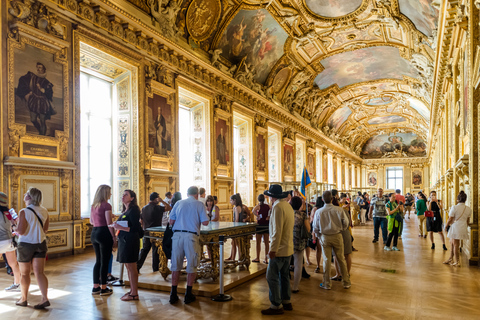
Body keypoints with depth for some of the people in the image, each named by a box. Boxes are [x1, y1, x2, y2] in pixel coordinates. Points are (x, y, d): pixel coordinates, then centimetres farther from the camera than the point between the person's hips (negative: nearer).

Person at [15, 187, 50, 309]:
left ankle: (23, 299, 26)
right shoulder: (44, 211, 1)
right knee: (39, 272, 5)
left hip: (26, 245, -4)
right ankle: (45, 299, -2)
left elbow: (20, 231, -21)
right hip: (41, 244, 4)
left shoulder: (24, 212, -17)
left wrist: (15, 227, -1)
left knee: (25, 273, 12)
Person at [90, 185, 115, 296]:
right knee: (104, 262, 1)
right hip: (104, 233, -8)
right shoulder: (106, 205, -13)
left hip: (94, 233, 8)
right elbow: (109, 224, -16)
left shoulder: (93, 205, 11)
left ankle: (95, 287, 22)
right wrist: (114, 238, -11)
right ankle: (103, 288, 8)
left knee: (98, 260, 16)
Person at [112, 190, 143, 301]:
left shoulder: (133, 210, -13)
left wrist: (121, 227, -24)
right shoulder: (125, 210, 15)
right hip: (124, 240, 9)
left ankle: (134, 294, 5)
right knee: (128, 266, 14)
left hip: (130, 241, -9)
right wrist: (117, 224, 2)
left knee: (132, 267, -3)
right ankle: (132, 290, 24)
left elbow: (135, 228, -20)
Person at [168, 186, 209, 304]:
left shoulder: (179, 203, 10)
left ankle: (173, 294, 12)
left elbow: (171, 221, 10)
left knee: (176, 265, 9)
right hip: (192, 236, -3)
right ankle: (188, 294, 12)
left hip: (177, 235, 3)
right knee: (191, 266, 8)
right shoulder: (199, 205, 3)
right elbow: (205, 222, -2)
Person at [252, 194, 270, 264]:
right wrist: (268, 217, 2)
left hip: (259, 225, -4)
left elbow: (253, 211, -28)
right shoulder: (268, 206, 3)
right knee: (266, 243, 8)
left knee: (258, 242, 7)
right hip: (267, 225, 4)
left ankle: (258, 258, 14)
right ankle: (266, 259, 11)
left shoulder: (258, 206, -9)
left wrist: (258, 216, -17)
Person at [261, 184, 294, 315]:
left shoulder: (278, 207, -18)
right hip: (288, 248, 10)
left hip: (280, 249, -10)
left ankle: (276, 306, 2)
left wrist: (273, 249, -19)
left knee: (272, 277, -3)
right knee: (284, 276, 18)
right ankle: (286, 302, 27)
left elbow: (277, 231, -23)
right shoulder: (288, 205, 12)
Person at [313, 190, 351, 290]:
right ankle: (346, 282, 24)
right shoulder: (339, 210, -12)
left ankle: (326, 284, 15)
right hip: (337, 236, 0)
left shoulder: (318, 212, -10)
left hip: (324, 237, 0)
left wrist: (319, 236, 14)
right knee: (341, 259, 12)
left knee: (326, 260, 7)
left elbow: (315, 228, -3)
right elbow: (345, 223, -3)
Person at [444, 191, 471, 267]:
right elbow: (468, 221, 13)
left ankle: (457, 262, 11)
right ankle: (450, 259, 24)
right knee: (452, 243, 16)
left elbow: (450, 220, -10)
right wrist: (465, 227, 28)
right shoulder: (468, 209, 4)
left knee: (455, 244, 3)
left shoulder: (454, 207, -13)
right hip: (463, 228, 6)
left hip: (455, 227, -6)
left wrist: (446, 226, 5)